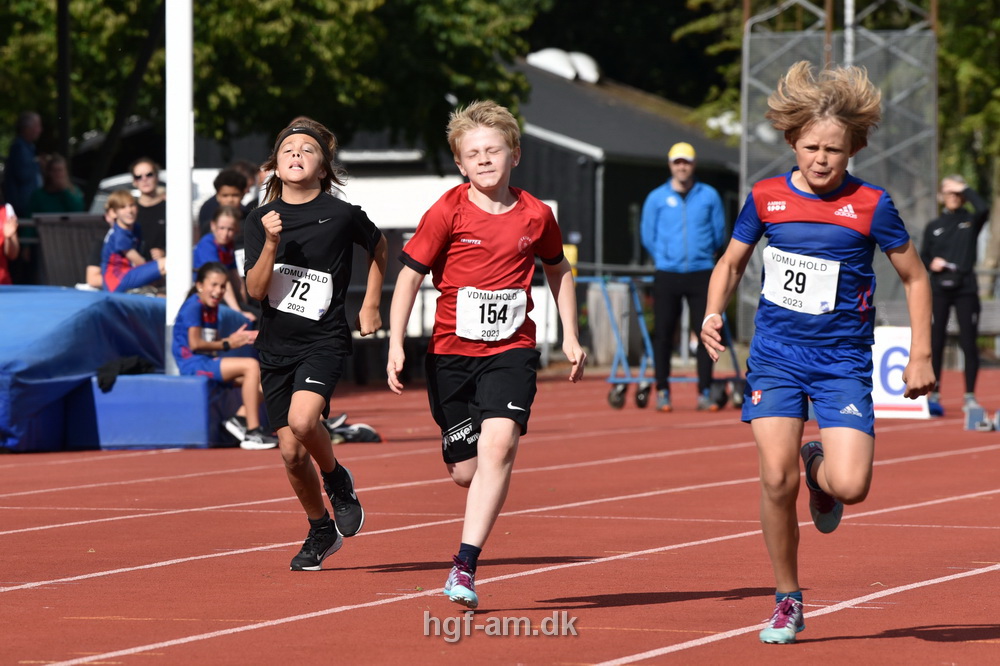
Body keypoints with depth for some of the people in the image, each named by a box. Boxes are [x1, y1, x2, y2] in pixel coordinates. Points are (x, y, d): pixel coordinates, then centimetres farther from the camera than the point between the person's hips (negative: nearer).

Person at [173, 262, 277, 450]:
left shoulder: (212, 307, 18)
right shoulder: (194, 306, -10)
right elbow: (194, 344, -17)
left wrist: (235, 338, -2)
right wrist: (227, 344, -10)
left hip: (209, 362, 10)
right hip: (193, 363, -10)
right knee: (251, 365, -23)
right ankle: (252, 433, -26)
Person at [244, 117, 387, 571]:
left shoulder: (342, 215, -5)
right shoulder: (262, 220, 0)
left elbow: (378, 246, 16)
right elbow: (256, 290, -6)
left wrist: (371, 306, 15)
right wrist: (272, 244, -20)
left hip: (323, 340, -3)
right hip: (276, 345, 3)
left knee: (303, 421, -28)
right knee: (291, 452, 4)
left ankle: (337, 479, 3)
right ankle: (321, 530, 28)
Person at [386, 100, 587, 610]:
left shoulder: (535, 215, 1)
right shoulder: (448, 212, -6)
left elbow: (558, 270, 20)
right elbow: (410, 275, -2)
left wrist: (570, 337, 17)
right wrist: (395, 346, -8)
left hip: (511, 349, 0)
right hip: (451, 352, 0)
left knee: (499, 444, -23)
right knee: (466, 471, 3)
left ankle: (465, 566, -24)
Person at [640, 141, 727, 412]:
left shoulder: (709, 196, 6)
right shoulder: (657, 198, 4)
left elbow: (719, 236, 13)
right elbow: (648, 237, 11)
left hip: (701, 275, 0)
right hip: (667, 276, 0)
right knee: (663, 333, -1)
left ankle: (705, 392, 3)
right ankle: (662, 391, 6)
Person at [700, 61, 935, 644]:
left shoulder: (871, 205, -6)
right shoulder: (766, 199, 1)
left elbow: (914, 276, 5)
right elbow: (732, 262, 16)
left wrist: (921, 355, 2)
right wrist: (714, 313, -2)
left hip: (843, 361, -1)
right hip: (776, 355, 1)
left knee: (850, 486, -17)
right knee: (776, 479, -11)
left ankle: (819, 467, 23)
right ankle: (788, 601, 8)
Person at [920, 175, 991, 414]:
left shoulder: (971, 221, 6)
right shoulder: (933, 227, 12)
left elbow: (983, 208, -16)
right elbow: (923, 258, 14)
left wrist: (965, 189, -7)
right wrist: (932, 264, -6)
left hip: (966, 289, -2)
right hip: (939, 289, 2)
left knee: (968, 343, -3)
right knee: (935, 343, -1)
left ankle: (970, 396, 2)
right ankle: (934, 395, 4)